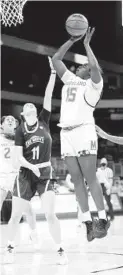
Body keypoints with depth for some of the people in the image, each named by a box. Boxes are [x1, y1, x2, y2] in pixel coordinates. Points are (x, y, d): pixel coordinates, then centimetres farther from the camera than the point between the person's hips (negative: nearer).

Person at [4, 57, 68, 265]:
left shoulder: (44, 121, 3)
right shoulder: (20, 130, -1)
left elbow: (48, 96, -6)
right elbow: (19, 157, -7)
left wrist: (53, 72, -13)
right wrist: (32, 167, -24)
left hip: (45, 174, 0)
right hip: (25, 175, 0)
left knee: (50, 214, -11)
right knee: (16, 215, 3)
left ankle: (60, 250, -2)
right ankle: (10, 246, 24)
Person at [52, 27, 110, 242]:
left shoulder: (94, 83, 2)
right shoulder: (70, 79, 20)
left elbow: (95, 67, -19)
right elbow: (55, 59, 19)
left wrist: (86, 44, -8)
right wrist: (72, 40, 13)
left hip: (84, 132, -6)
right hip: (66, 134, 6)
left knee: (90, 178, -10)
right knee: (77, 180, 2)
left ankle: (102, 220, -6)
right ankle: (88, 221, 3)